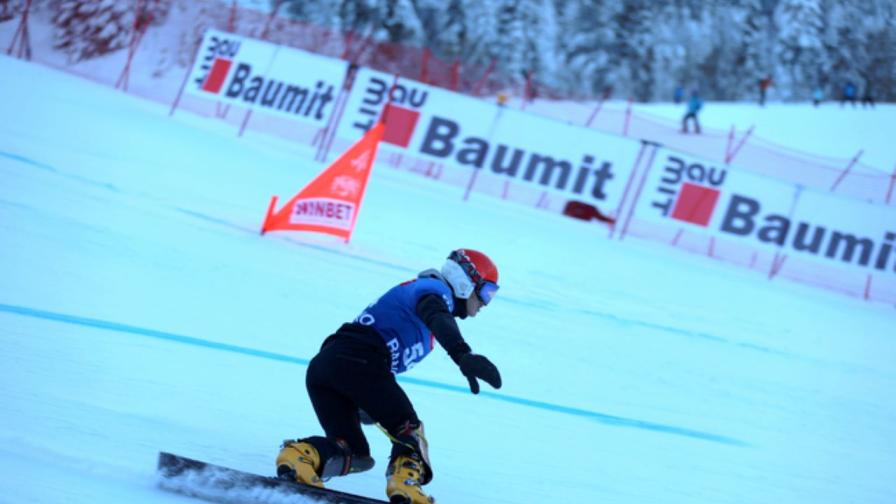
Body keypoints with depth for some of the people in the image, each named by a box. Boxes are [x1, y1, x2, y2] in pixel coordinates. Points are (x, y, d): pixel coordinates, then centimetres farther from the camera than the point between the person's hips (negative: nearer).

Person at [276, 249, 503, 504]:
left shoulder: (417, 290, 36)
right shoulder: (436, 290, 7)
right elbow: (438, 319, -19)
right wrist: (462, 354, -37)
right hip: (360, 363, -9)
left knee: (351, 451, 9)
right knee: (409, 431, 2)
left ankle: (297, 456, -16)